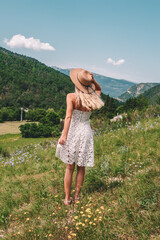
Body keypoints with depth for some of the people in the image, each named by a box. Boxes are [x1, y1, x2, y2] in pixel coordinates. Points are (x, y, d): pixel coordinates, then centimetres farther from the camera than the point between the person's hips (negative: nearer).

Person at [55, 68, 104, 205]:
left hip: (72, 132, -2)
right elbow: (98, 89, 21)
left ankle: (67, 198, 20)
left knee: (69, 168, 11)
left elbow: (68, 116, -24)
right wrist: (92, 80, 3)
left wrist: (64, 135, -26)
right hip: (85, 133, 2)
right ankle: (77, 196, 27)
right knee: (81, 167, 16)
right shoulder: (93, 98, -3)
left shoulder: (71, 97, -13)